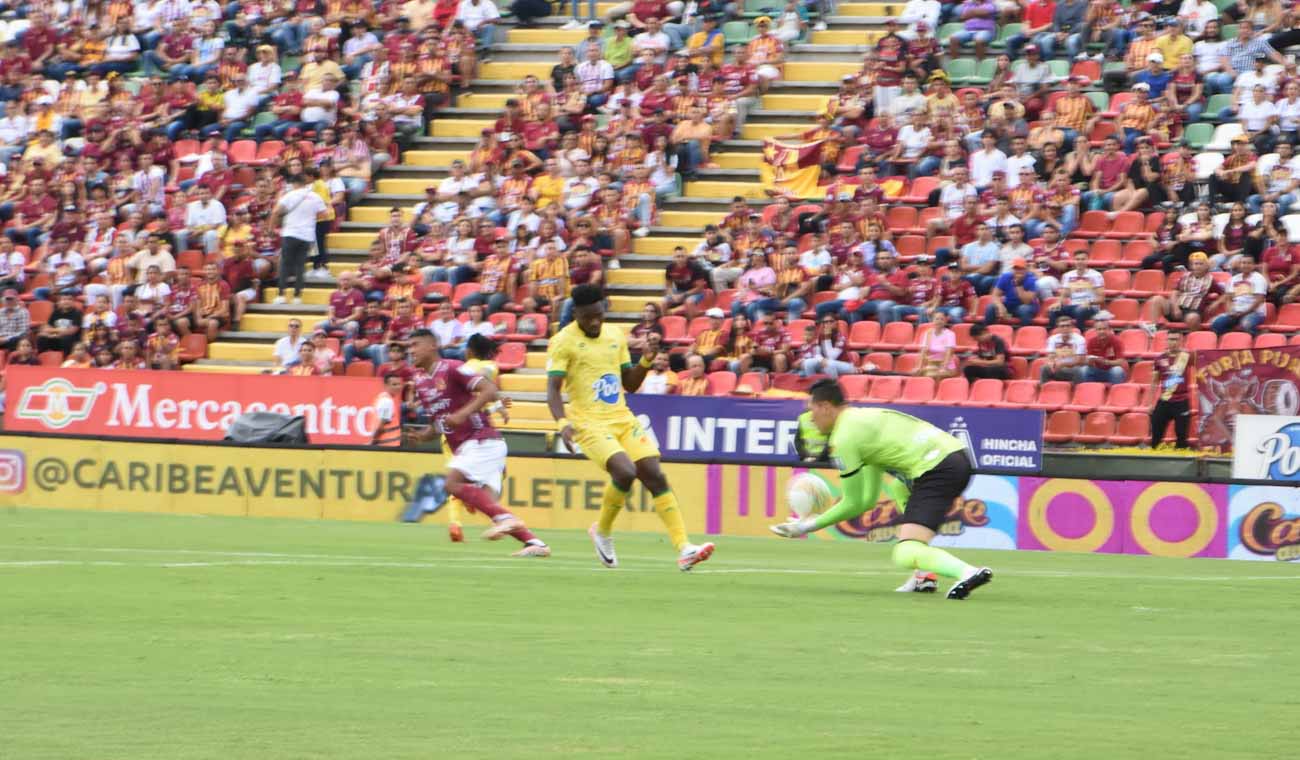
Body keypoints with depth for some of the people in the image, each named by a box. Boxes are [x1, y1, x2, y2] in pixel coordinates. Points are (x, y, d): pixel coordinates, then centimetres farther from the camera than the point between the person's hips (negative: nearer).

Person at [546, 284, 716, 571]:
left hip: (622, 419, 6)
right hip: (589, 423, -6)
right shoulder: (563, 342, -6)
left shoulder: (615, 335, 12)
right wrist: (562, 423, -28)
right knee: (625, 472, -26)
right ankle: (602, 532, 0)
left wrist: (647, 359, 1)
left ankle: (683, 548, -8)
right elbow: (553, 389, -12)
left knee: (655, 476, -7)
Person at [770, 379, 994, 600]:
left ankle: (969, 572, -40)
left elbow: (853, 505, 2)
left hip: (937, 471, -10)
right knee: (896, 487, 39)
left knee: (905, 555, -15)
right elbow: (869, 500, 30)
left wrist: (810, 526, 12)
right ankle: (925, 575, 25)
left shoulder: (844, 438, -2)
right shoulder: (865, 418, 27)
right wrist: (819, 519, 29)